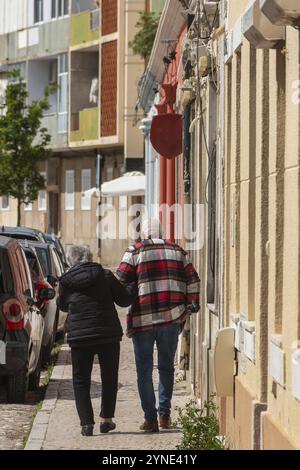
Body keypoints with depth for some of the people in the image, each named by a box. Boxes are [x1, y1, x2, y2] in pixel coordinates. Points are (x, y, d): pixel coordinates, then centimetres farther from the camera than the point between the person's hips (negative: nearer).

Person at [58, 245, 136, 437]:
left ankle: (87, 423, -2)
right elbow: (124, 299, 1)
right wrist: (134, 287, 19)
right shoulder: (105, 276, -3)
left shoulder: (66, 281, 0)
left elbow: (63, 306, 15)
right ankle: (107, 420, 18)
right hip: (108, 335, 0)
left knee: (81, 381, 9)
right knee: (109, 379, 17)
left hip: (79, 337, 0)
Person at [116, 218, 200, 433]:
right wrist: (191, 304, 17)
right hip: (172, 318, 3)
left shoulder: (135, 252, 1)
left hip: (143, 318, -3)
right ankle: (165, 414, 16)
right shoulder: (177, 250, 11)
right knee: (167, 367, 17)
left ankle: (150, 418, 0)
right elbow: (193, 280, 9)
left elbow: (120, 281, -4)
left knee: (144, 370, 4)